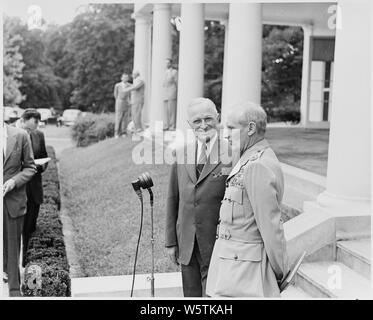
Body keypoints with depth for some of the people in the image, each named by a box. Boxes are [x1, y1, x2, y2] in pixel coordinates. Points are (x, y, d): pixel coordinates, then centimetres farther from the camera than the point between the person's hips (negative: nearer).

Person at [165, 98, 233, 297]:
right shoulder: (181, 154, 6)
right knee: (191, 294, 14)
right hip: (187, 244, 5)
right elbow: (173, 199, 11)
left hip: (217, 244, -5)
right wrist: (171, 241, 10)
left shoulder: (232, 155, -10)